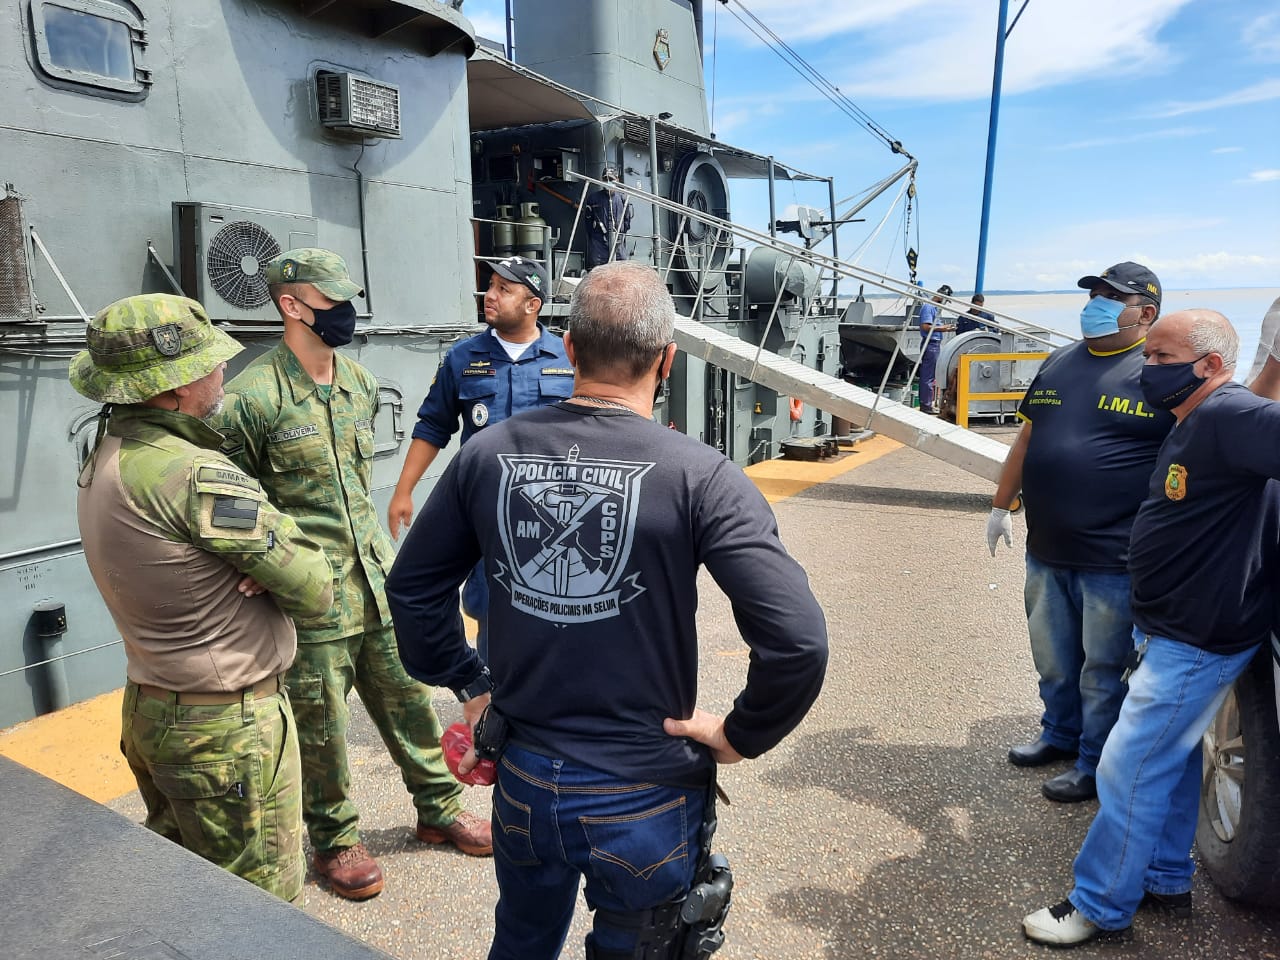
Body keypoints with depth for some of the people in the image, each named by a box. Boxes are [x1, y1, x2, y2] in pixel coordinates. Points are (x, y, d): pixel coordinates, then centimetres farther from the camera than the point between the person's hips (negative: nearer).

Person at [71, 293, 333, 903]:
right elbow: (314, 592, -22)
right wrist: (274, 565, -3)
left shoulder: (105, 456, 3)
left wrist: (261, 561, -12)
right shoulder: (196, 475, -26)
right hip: (227, 729, -9)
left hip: (149, 710, 10)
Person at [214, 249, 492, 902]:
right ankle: (334, 840, 32)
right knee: (322, 722, 10)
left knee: (407, 696, 17)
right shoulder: (253, 398, -15)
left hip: (376, 573, 6)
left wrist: (371, 546, 15)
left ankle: (439, 807, 36)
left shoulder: (361, 383, 6)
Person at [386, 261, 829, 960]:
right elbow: (797, 639, -24)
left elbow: (412, 587, 3)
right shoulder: (697, 476, -19)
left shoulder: (488, 453, -8)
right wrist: (743, 735, -9)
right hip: (645, 796, -3)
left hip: (522, 777, 4)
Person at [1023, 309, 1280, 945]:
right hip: (1175, 629, 10)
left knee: (1129, 771, -1)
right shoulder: (1192, 424, 10)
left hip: (1197, 641, -10)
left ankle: (1100, 909, 16)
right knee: (1172, 759, 21)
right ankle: (1166, 882, 39)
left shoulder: (1228, 417, -23)